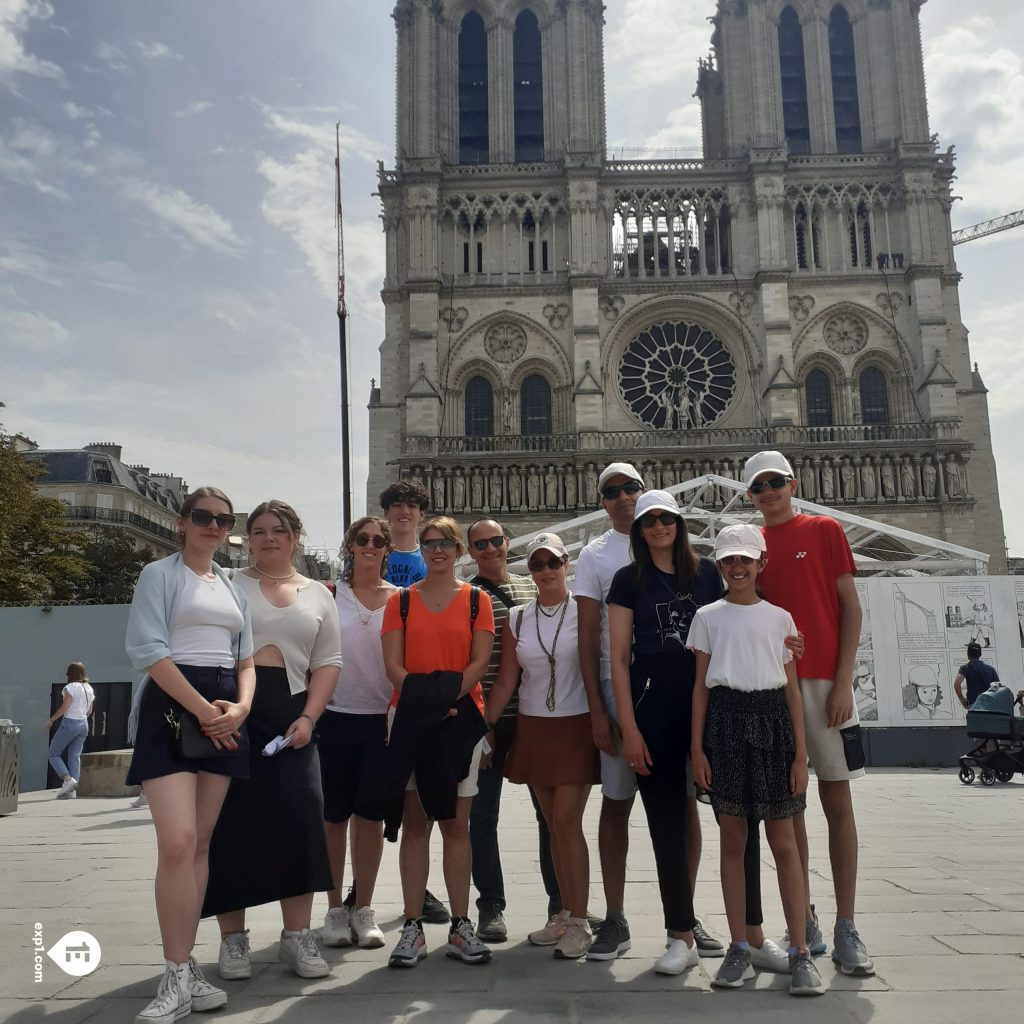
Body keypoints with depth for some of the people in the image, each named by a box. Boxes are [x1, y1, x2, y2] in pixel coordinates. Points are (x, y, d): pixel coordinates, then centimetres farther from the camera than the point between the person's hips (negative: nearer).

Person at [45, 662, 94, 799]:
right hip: (84, 724, 7)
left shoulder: (71, 687, -10)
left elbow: (64, 707, -14)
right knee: (75, 756, 6)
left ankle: (68, 779, -11)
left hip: (69, 722, -7)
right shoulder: (89, 689, 11)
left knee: (53, 753, 5)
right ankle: (72, 790, 1)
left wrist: (51, 720, -5)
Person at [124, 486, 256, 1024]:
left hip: (224, 712, 6)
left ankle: (186, 969, 12)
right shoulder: (160, 574, 2)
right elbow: (147, 649, -10)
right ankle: (178, 978, -7)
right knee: (177, 842, -15)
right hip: (172, 707, -5)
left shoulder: (233, 588, 19)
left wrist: (240, 706, -3)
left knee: (200, 843, 5)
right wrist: (201, 709, -15)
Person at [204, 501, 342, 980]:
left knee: (299, 821, -3)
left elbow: (328, 662, 10)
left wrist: (307, 718, -4)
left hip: (291, 716, 2)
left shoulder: (318, 595, 14)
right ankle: (233, 938, 13)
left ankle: (297, 935, 9)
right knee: (233, 822, 0)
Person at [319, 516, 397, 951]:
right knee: (334, 815, 5)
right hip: (335, 716, 0)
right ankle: (335, 908, 18)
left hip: (382, 719, 1)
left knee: (371, 815, 6)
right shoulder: (329, 594, 3)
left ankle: (363, 910, 18)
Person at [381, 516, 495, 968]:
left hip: (462, 716, 0)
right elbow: (393, 663, 0)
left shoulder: (476, 600, 7)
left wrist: (447, 699, -15)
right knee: (414, 824, 2)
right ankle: (413, 928, 8)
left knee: (457, 825, 4)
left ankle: (460, 927, 11)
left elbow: (480, 661, -2)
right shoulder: (401, 601, 9)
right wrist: (422, 701, -15)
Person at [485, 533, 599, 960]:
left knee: (567, 822, -7)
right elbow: (505, 682, 7)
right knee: (554, 825, 10)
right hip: (533, 729, 4)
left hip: (576, 727, -4)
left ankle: (580, 923, 2)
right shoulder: (516, 619, 6)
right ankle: (566, 914, 20)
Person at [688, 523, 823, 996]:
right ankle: (739, 949, 14)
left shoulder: (779, 618, 8)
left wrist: (800, 752, 0)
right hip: (725, 721, 0)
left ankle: (800, 952, 7)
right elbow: (700, 686, 6)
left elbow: (793, 688, 7)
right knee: (732, 840, 6)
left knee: (783, 843, 2)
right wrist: (696, 747, -2)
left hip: (771, 720, 0)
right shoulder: (708, 617, 7)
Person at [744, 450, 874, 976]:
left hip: (823, 681, -3)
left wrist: (843, 681, -8)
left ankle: (846, 930, 8)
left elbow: (850, 606, 1)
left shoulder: (825, 530, 4)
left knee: (837, 802, 0)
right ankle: (804, 924, 16)